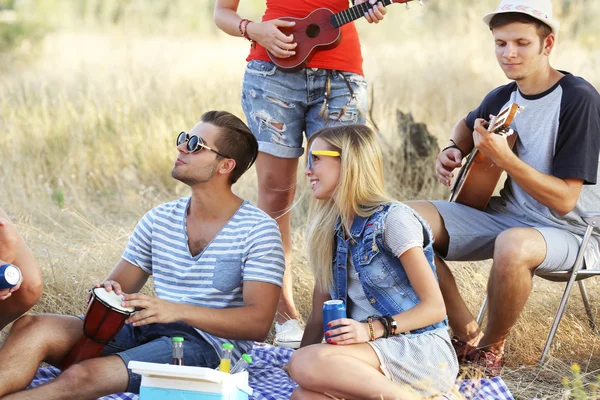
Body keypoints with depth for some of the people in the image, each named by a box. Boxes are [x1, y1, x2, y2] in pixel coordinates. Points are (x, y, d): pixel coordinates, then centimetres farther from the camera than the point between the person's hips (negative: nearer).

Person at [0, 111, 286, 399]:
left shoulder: (258, 231, -3)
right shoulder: (159, 220, 15)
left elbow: (258, 323, -13)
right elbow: (118, 287, 17)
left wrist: (177, 310, -24)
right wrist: (107, 292, -10)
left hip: (207, 347, -6)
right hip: (145, 332, 6)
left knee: (82, 376, -32)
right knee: (31, 328, -20)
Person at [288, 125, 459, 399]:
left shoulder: (393, 219, -5)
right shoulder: (329, 232, 15)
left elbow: (435, 308, -9)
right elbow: (319, 318, 12)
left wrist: (372, 329, -21)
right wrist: (299, 363, -3)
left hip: (423, 353, -5)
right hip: (376, 353, 5)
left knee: (308, 363, -32)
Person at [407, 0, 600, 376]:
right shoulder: (502, 97, 3)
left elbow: (565, 200, -22)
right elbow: (468, 125, 29)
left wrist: (504, 158, -31)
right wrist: (452, 151, 6)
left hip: (568, 231, -7)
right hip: (507, 215, 7)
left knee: (513, 246, -41)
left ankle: (491, 348, -11)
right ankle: (467, 335, -3)